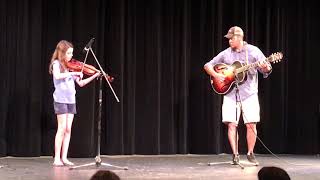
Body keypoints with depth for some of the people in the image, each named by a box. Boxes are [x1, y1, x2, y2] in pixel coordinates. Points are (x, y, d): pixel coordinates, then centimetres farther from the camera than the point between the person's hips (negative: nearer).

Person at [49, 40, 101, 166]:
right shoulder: (56, 63, -4)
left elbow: (80, 83, 13)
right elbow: (57, 76, -26)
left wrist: (95, 76, 5)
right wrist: (73, 73, -27)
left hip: (71, 100, 6)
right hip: (60, 100, -6)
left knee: (68, 129, 4)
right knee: (62, 128, -9)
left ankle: (64, 158, 7)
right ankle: (57, 158, -4)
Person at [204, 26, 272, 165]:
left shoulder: (253, 51, 1)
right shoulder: (225, 54, 6)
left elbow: (267, 69, -1)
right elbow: (207, 66, 13)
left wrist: (265, 68, -25)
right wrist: (216, 75, -6)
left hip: (249, 93, -1)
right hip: (230, 93, 1)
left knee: (251, 125, -3)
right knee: (231, 124, -6)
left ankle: (250, 153, 12)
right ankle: (235, 155, 1)